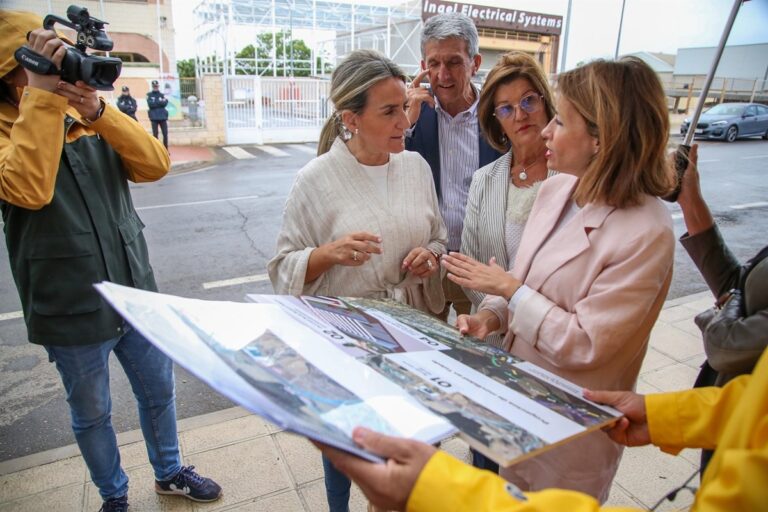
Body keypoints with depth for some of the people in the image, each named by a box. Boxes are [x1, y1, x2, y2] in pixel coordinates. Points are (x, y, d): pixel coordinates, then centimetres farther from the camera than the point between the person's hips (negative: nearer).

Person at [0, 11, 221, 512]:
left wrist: (96, 111, -22)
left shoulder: (92, 121, 4)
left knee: (159, 392, 19)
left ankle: (169, 471, 44)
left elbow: (156, 164, -11)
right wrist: (41, 95, -26)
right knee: (92, 414, 16)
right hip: (72, 311, -3)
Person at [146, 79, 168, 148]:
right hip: (154, 117, -2)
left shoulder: (162, 95, 12)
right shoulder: (149, 95, 6)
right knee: (155, 135, 1)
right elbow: (150, 104, -9)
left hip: (163, 116, 2)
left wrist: (155, 103, -11)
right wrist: (160, 102, -7)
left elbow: (165, 103, -5)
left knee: (165, 134, 0)